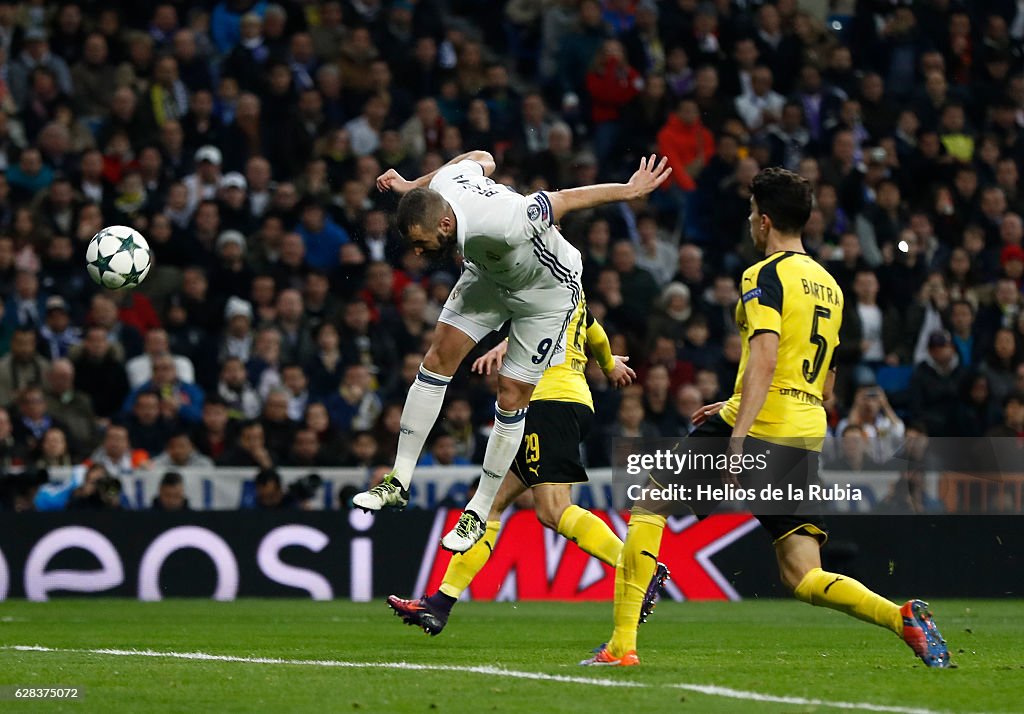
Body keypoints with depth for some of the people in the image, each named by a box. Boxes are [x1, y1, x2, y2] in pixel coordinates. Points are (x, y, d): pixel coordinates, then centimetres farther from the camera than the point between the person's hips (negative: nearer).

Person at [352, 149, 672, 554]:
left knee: (512, 398, -5)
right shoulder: (445, 181, -23)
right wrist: (412, 186, 8)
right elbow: (482, 159, 0)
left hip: (547, 291, -7)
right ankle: (399, 483, 3)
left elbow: (564, 201, -33)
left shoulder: (492, 226, -44)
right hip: (491, 273, 7)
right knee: (438, 358, -3)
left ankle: (479, 513, 10)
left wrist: (630, 191, -21)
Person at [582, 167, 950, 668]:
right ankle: (903, 618, -20)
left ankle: (622, 643, 5)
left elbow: (764, 361, -19)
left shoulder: (766, 275, -5)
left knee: (648, 503, 10)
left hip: (758, 430, -7)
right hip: (806, 438, 7)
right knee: (803, 578, 5)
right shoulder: (829, 286, 19)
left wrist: (737, 440, -25)